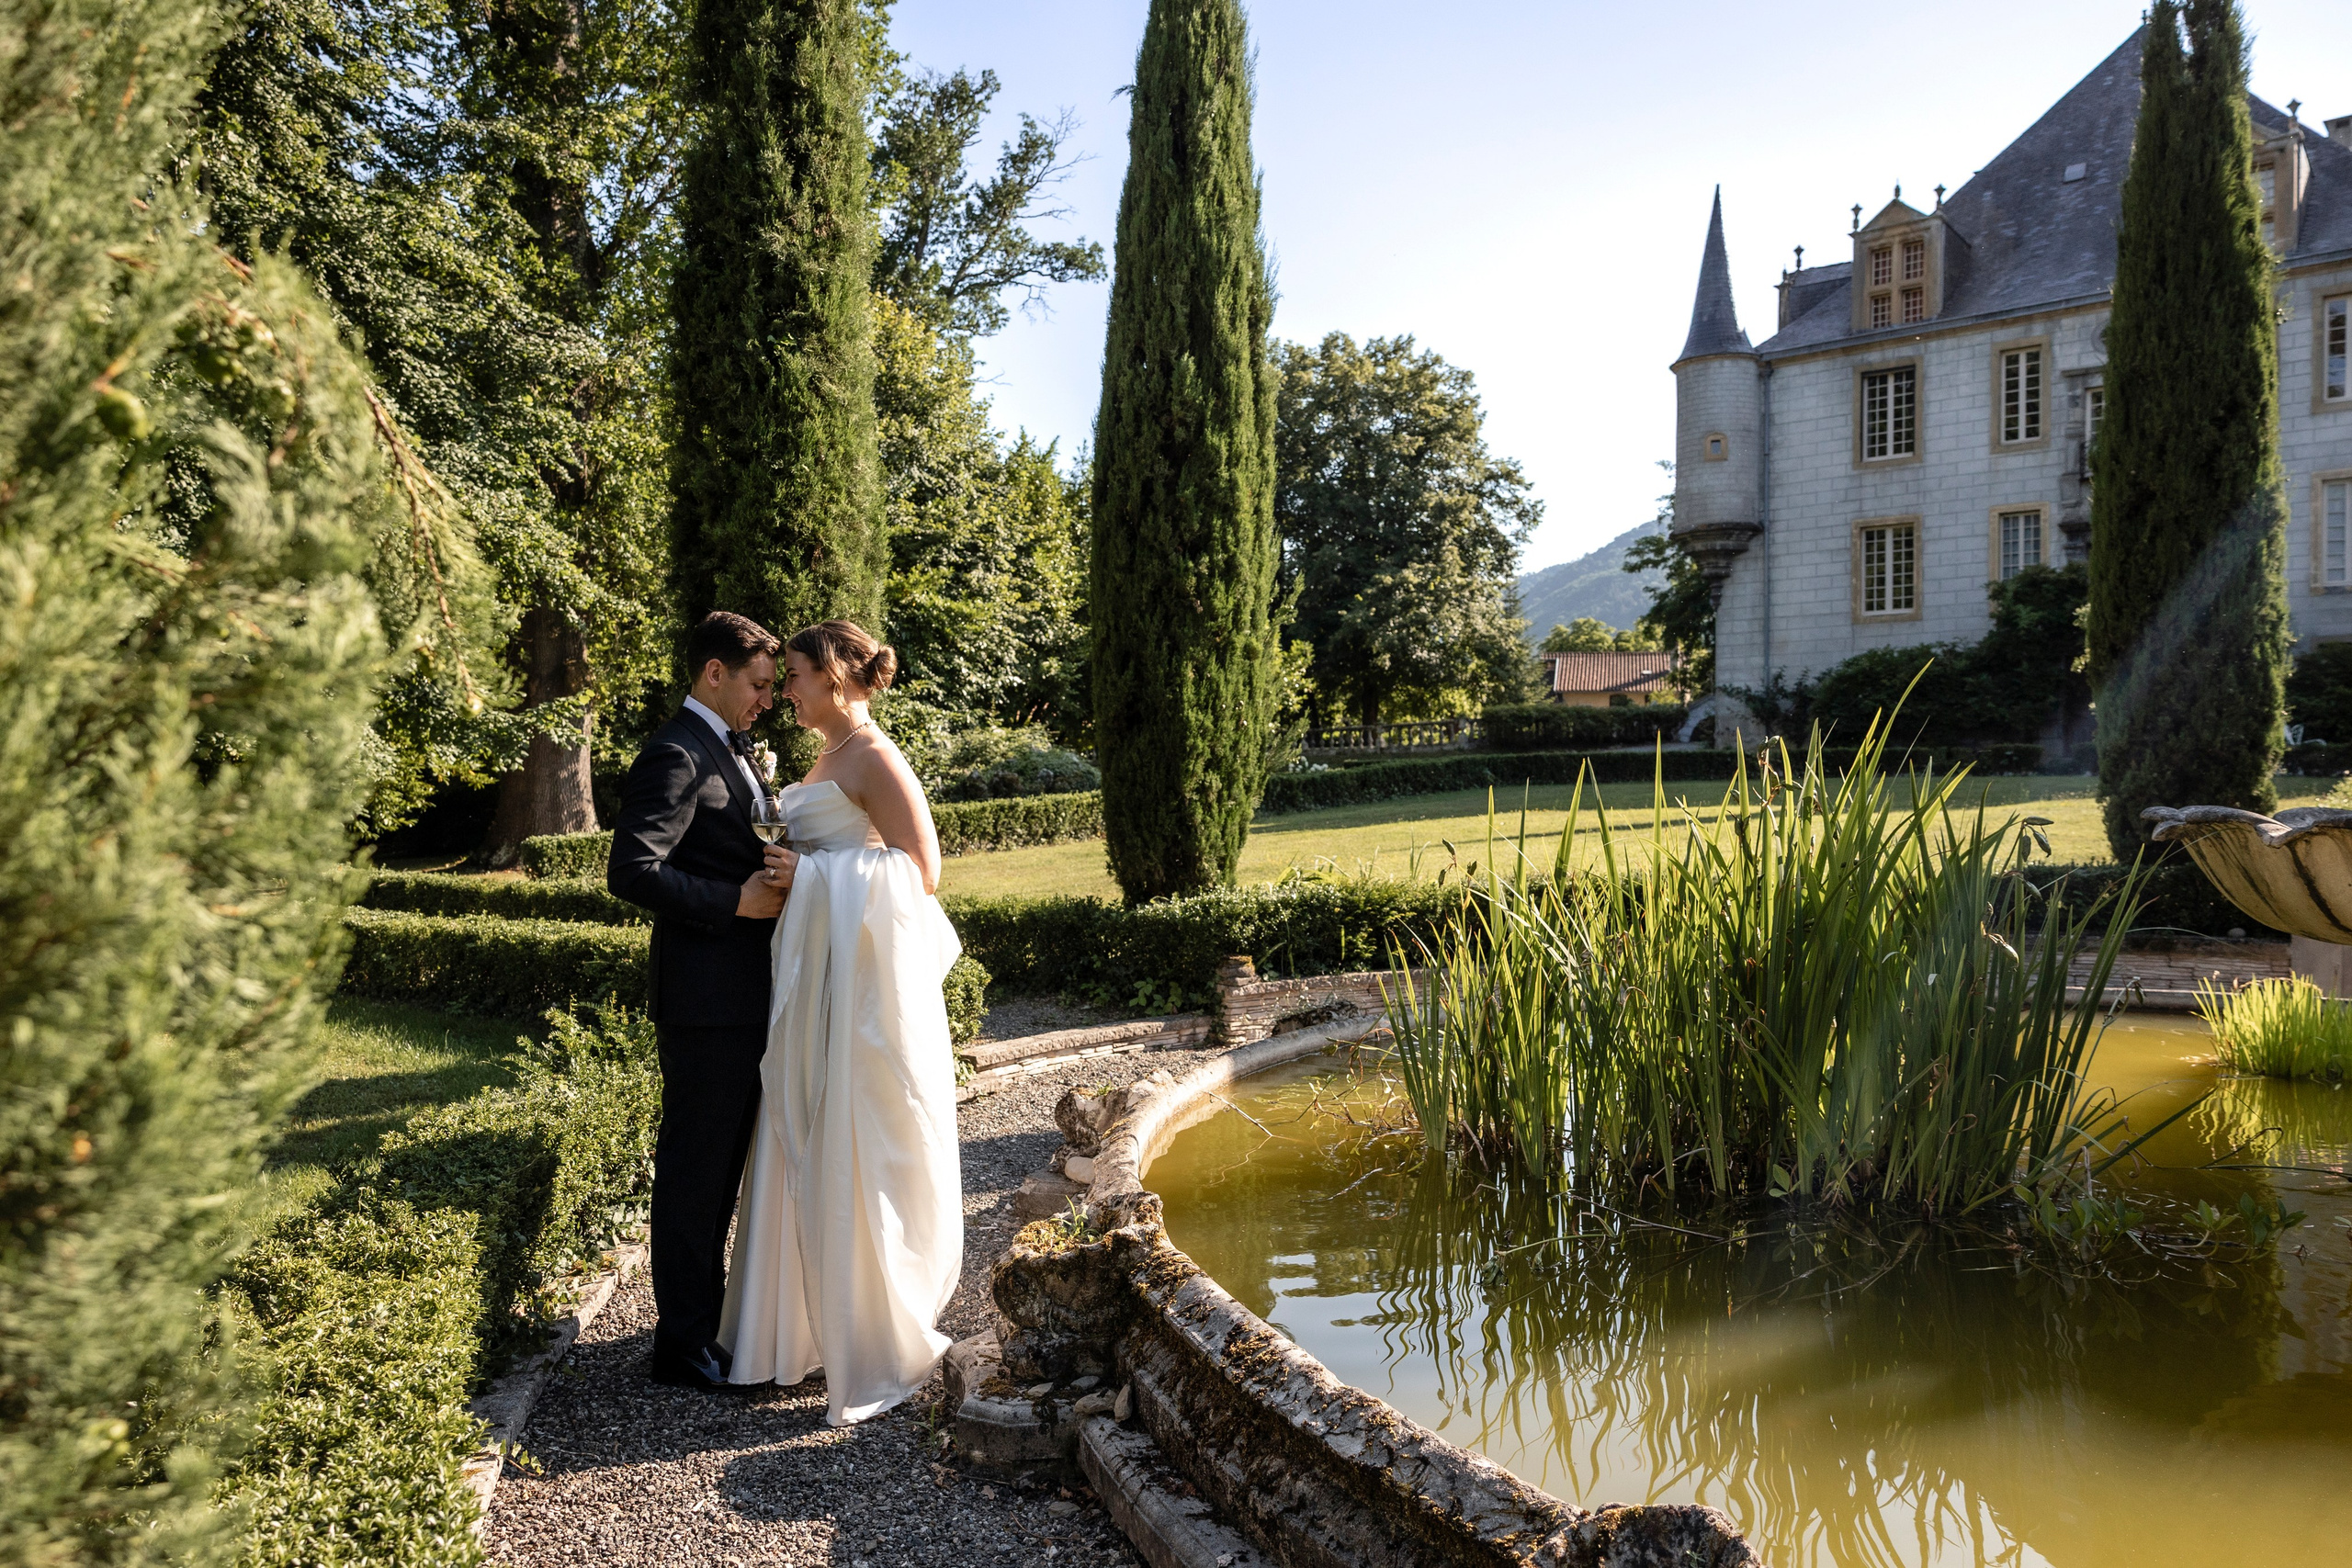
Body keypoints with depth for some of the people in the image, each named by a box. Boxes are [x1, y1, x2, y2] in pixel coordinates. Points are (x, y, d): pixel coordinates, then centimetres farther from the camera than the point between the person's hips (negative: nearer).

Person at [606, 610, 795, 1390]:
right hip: (706, 997, -10)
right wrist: (737, 902, -21)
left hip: (745, 993, 10)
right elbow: (631, 871, -23)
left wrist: (775, 872, 1)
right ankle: (683, 1346, 11)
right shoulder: (675, 755, -15)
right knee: (693, 1169, 0)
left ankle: (705, 1316, 32)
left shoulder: (730, 750, 17)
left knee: (720, 1165, 19)